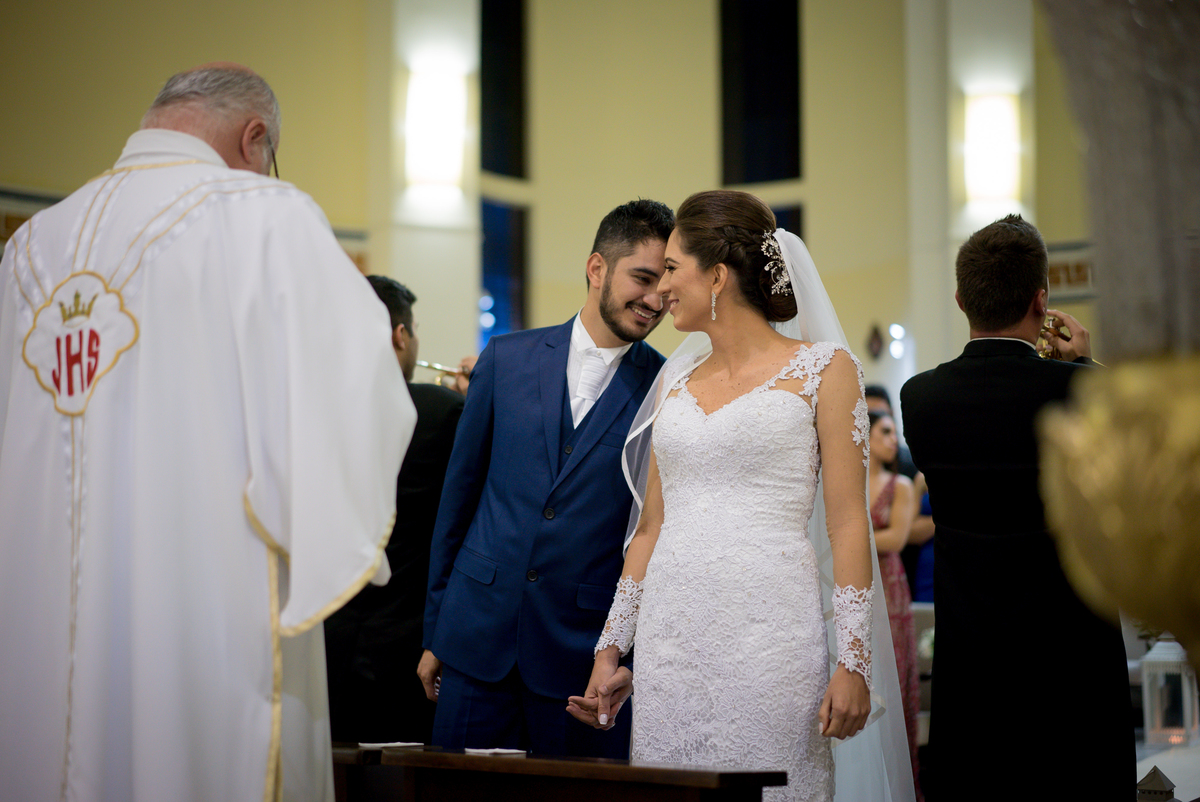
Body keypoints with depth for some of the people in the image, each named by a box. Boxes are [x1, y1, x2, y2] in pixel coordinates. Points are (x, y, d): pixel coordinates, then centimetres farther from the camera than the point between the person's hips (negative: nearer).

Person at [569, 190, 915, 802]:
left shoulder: (822, 369, 2)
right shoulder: (676, 383, 16)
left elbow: (847, 522, -3)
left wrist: (854, 661, -10)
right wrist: (611, 649, 12)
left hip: (769, 634, -4)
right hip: (670, 636, 5)